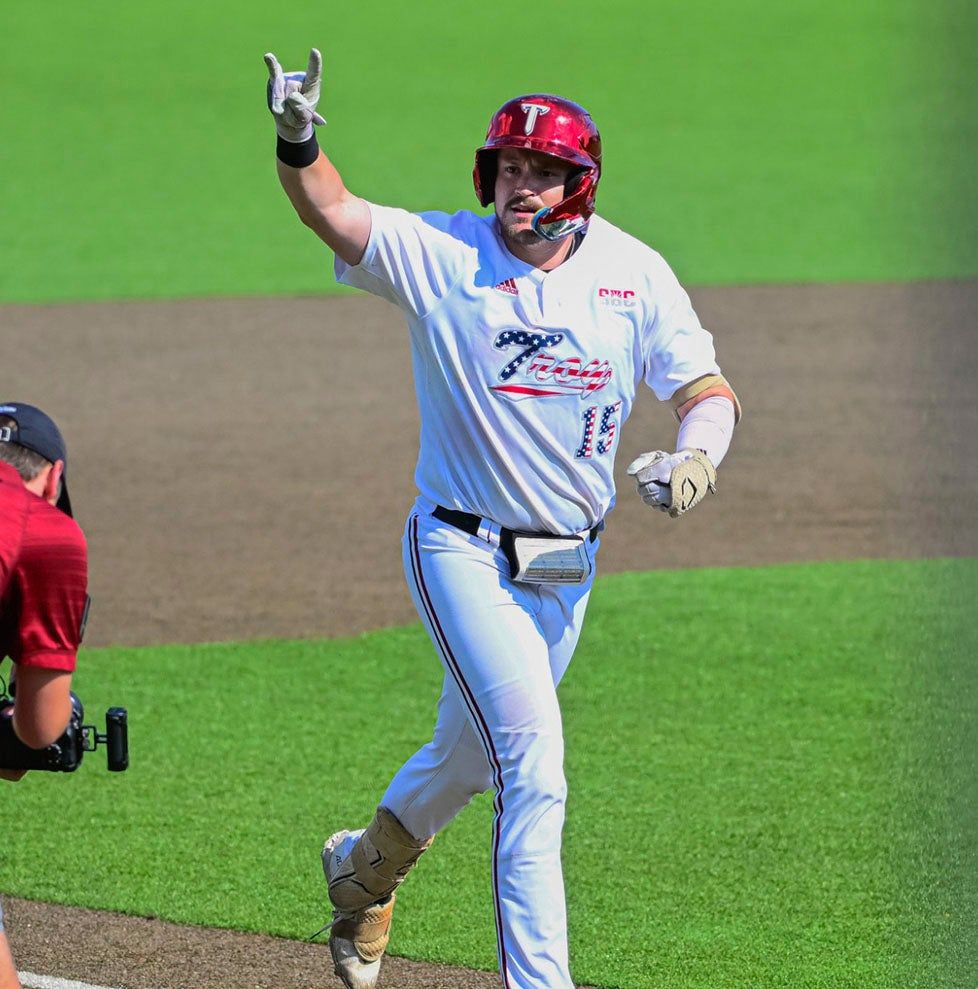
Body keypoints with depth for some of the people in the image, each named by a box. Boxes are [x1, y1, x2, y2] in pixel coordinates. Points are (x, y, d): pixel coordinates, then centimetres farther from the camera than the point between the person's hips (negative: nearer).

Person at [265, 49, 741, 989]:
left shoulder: (635, 275, -3)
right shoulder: (444, 257, -12)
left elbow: (707, 388, -2)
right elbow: (331, 212, -26)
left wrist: (693, 455, -24)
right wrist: (298, 142, -47)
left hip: (566, 565, 4)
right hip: (461, 550, -4)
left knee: (472, 751, 21)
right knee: (535, 760, -18)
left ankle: (366, 867, 50)